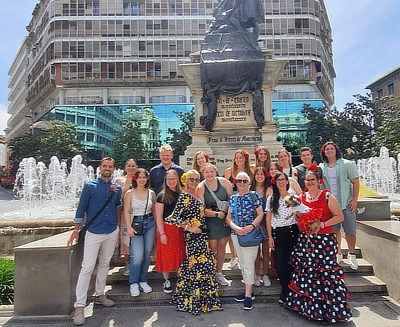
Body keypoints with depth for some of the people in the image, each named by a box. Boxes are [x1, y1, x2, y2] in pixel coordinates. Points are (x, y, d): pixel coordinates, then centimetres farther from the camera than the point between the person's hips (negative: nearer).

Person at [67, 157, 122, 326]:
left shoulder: (117, 188, 4)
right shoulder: (89, 186, -5)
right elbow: (81, 208, -4)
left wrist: (119, 226, 14)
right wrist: (76, 230, -5)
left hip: (112, 232, 4)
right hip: (93, 232, -4)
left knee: (105, 264, 15)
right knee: (87, 267, -4)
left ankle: (99, 294, 32)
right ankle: (79, 306, 3)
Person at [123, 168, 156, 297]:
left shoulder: (151, 193, 7)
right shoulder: (130, 193, 0)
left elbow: (154, 210, 11)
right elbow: (126, 211, -4)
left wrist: (157, 226, 7)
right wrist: (129, 227, -12)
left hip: (150, 223, 3)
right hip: (136, 224, -3)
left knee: (147, 255, 8)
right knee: (137, 256, -9)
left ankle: (143, 281, 25)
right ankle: (133, 283, 10)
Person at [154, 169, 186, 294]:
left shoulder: (182, 194, 4)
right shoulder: (162, 196, -5)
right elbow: (159, 216, -7)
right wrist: (162, 233, -11)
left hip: (180, 228, 3)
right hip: (167, 228, -3)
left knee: (181, 254, 10)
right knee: (167, 255, 6)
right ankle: (166, 281, 21)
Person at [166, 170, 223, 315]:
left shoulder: (198, 195, 11)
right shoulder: (184, 197, -13)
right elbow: (174, 217, -19)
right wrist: (189, 228, -17)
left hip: (202, 235, 8)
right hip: (193, 236, -8)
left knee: (205, 264, 14)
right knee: (198, 265, -3)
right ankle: (196, 300, 13)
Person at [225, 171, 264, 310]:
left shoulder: (254, 195, -3)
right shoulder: (232, 198, 7)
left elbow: (260, 214, -6)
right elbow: (229, 217, 5)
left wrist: (251, 226, -20)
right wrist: (235, 227, -13)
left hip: (251, 234, -5)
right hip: (236, 234, 5)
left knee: (248, 264, -4)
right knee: (242, 263, 14)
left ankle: (248, 295, 6)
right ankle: (249, 290, 28)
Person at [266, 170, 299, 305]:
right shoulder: (271, 198, 6)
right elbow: (268, 219, 5)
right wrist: (270, 237, 1)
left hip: (291, 232, -1)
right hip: (277, 233, 1)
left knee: (290, 262, 1)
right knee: (279, 264, 1)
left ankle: (286, 292, 20)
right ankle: (286, 291, 22)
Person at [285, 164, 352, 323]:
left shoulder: (327, 197, -7)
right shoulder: (302, 197, 8)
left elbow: (339, 216, -8)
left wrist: (322, 224, -17)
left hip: (324, 240, -5)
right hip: (305, 240, 5)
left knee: (325, 273, -2)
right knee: (305, 272, 11)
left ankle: (331, 309, 13)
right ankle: (307, 305, 27)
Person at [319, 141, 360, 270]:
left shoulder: (347, 164, -2)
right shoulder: (321, 167, 6)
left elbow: (355, 182, -2)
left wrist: (354, 200, -8)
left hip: (346, 203, -2)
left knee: (350, 231, 1)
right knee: (334, 230, 10)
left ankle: (352, 254, 21)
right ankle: (338, 254, 25)